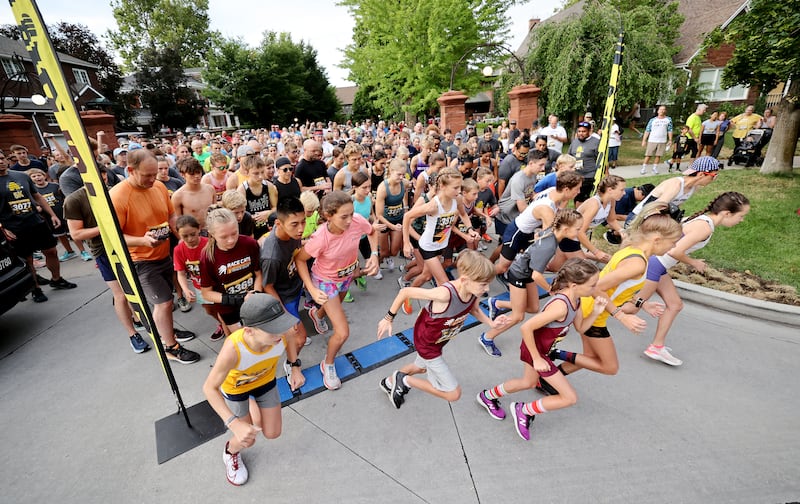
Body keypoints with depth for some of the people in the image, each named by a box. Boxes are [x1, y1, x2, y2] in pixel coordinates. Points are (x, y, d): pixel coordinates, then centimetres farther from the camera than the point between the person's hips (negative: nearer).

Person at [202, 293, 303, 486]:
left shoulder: (280, 335, -37)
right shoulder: (233, 349, -46)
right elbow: (210, 388, -31)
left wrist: (295, 368, -19)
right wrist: (234, 424, -40)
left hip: (265, 380, 3)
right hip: (235, 387, -3)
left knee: (272, 433, 11)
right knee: (247, 440, 5)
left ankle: (255, 406, 42)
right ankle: (230, 453, 42)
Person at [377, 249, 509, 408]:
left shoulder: (474, 291, -22)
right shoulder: (445, 293, -43)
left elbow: (474, 309, 3)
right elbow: (405, 292, -32)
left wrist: (491, 323, -14)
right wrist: (389, 318, -21)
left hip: (439, 339, 8)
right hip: (426, 341, -8)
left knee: (422, 367, 36)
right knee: (453, 394, 1)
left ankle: (390, 382, 63)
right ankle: (404, 381, 14)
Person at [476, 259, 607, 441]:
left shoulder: (575, 299, -8)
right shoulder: (560, 306, -36)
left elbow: (580, 328, 5)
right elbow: (526, 327, -34)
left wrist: (596, 312, -13)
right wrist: (537, 359, -23)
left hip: (541, 347, 9)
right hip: (535, 350, -9)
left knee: (528, 382, 31)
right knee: (570, 398, 1)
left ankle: (487, 396, 50)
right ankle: (524, 411, 18)